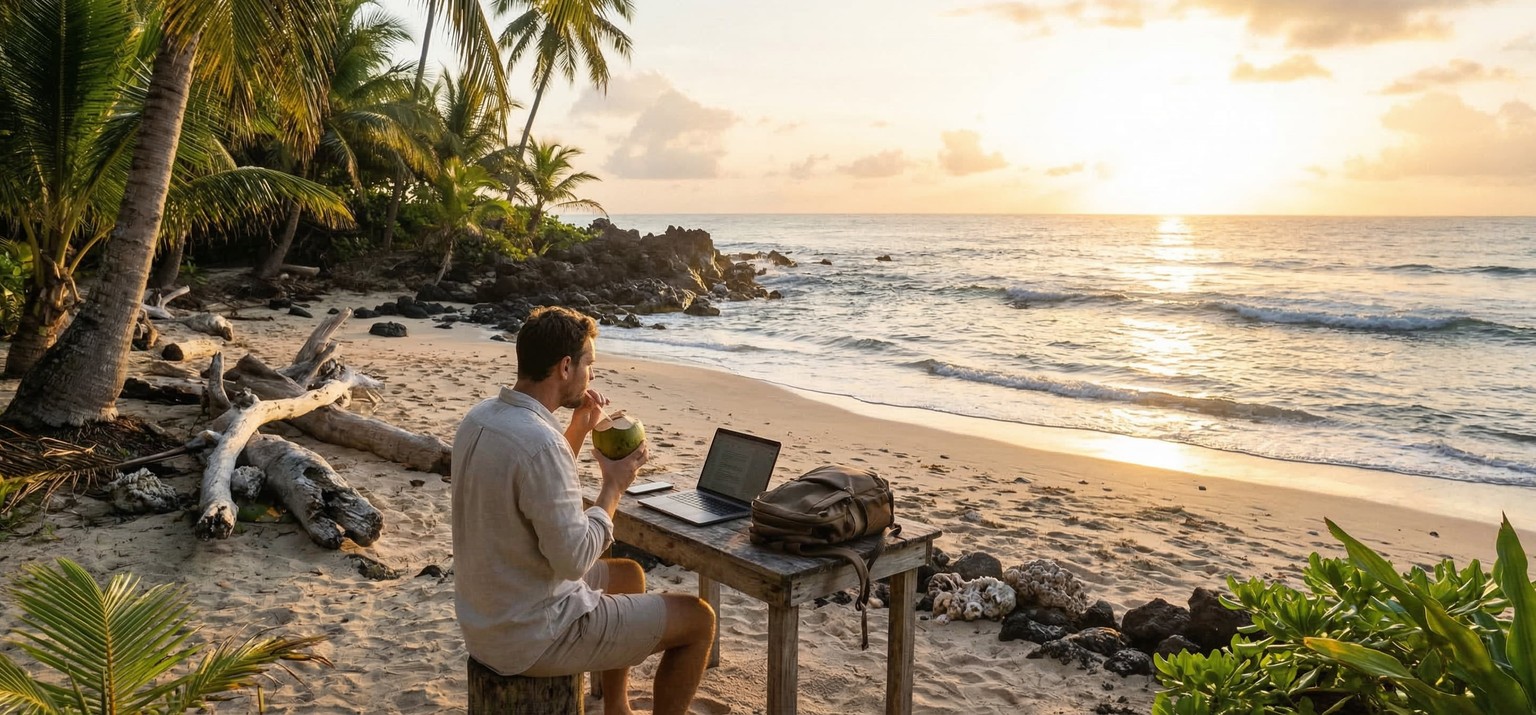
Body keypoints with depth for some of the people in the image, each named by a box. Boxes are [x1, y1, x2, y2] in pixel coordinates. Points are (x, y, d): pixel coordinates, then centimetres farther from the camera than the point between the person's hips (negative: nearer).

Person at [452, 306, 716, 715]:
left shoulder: (480, 417, 0)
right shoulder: (540, 443, -29)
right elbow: (575, 560, -25)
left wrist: (578, 432, 5)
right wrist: (614, 486, -13)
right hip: (534, 635, -9)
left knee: (629, 574, 30)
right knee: (698, 620, 2)